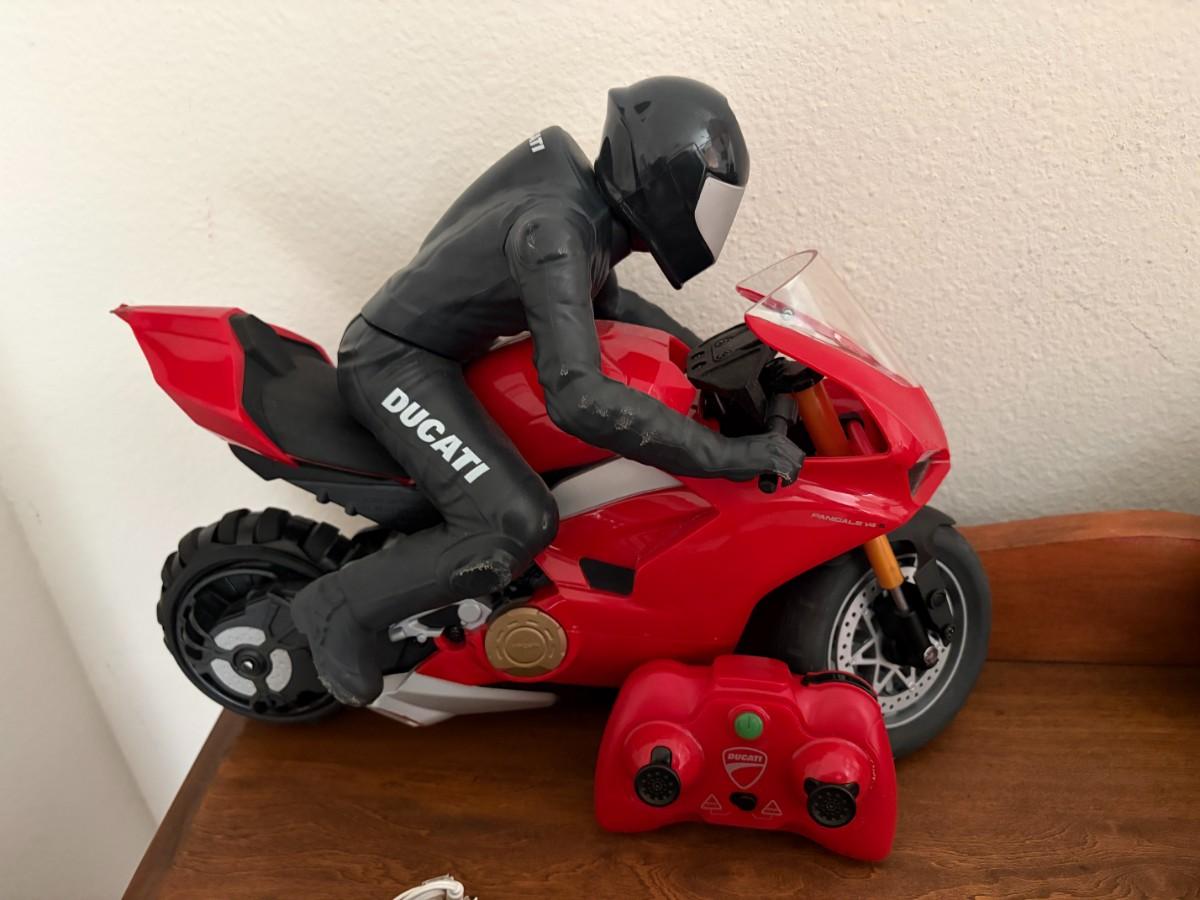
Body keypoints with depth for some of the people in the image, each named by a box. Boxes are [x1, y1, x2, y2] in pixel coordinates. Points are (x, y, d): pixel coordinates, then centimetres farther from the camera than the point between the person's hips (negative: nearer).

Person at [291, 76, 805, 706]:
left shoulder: (589, 210, 3)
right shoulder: (554, 230, -28)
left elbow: (605, 301, 23)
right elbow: (578, 397, -40)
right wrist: (727, 454, -37)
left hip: (439, 351, 10)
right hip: (394, 365, -10)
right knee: (519, 526, -24)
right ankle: (340, 606, -8)